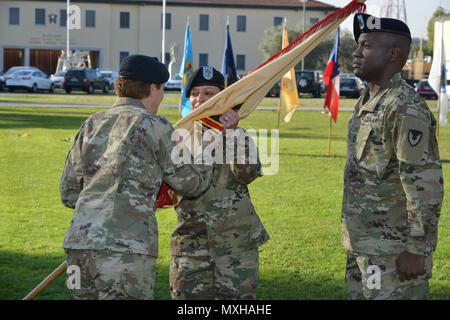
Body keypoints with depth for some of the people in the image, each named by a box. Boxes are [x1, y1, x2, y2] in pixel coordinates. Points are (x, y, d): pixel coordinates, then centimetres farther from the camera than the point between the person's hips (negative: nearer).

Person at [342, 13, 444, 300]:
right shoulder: (365, 103, 13)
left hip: (394, 252, -10)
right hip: (362, 245, 10)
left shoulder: (406, 109, -17)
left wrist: (417, 251, -21)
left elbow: (427, 187, -21)